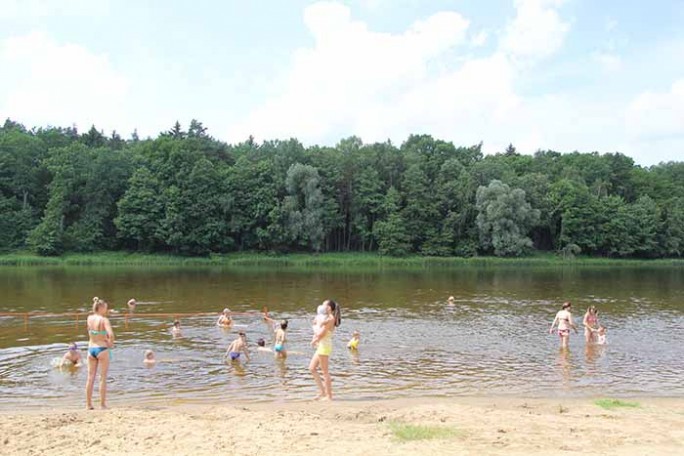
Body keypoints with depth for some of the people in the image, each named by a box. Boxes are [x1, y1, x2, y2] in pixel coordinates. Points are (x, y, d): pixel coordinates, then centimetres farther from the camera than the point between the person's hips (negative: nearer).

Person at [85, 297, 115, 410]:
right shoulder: (104, 320, -12)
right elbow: (110, 334, -24)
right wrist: (111, 343, -7)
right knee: (103, 378, 1)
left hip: (91, 349, 5)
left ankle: (88, 404, 15)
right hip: (102, 349, -5)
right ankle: (103, 404, 4)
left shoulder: (89, 318, 4)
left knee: (90, 377, 11)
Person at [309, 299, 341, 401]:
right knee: (312, 368, 13)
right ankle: (323, 391, 15)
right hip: (321, 346, 10)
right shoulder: (328, 318, 15)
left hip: (324, 346, -10)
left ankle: (329, 396, 4)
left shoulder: (330, 319, -16)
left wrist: (314, 341, -1)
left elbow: (321, 334, -17)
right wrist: (316, 337, -2)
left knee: (325, 372, -3)